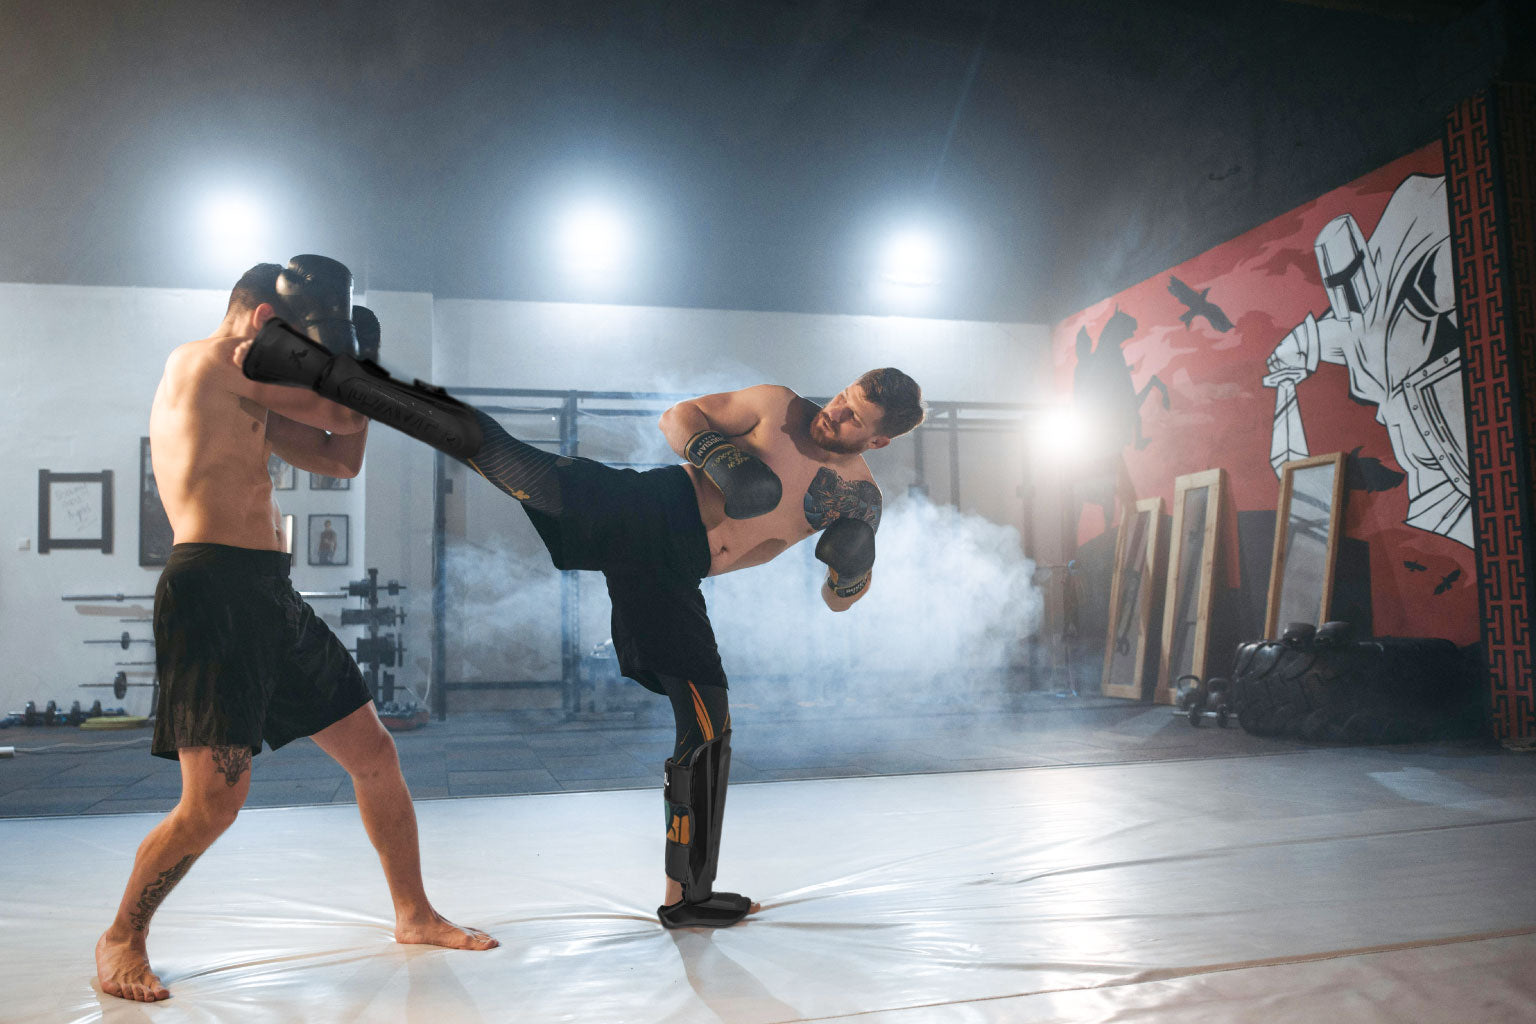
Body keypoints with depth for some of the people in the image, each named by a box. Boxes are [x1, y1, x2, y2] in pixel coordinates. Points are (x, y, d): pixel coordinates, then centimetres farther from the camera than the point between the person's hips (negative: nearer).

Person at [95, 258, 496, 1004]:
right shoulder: (210, 358, -4)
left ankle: (413, 915, 24)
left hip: (269, 594, 9)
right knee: (215, 798, -11)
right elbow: (336, 415, -4)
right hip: (213, 588, -9)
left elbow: (340, 458, 22)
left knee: (375, 754, 10)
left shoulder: (249, 395, 23)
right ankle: (122, 941, 16)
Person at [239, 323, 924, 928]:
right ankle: (315, 370, -7)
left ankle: (685, 896, 21)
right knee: (487, 444, -19)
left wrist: (854, 569, -10)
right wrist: (715, 451, -13)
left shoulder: (859, 496, 9)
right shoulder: (778, 407, 2)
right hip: (643, 508, -2)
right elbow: (677, 417, 7)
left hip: (669, 577, 3)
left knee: (708, 729, 4)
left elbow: (839, 598, 13)